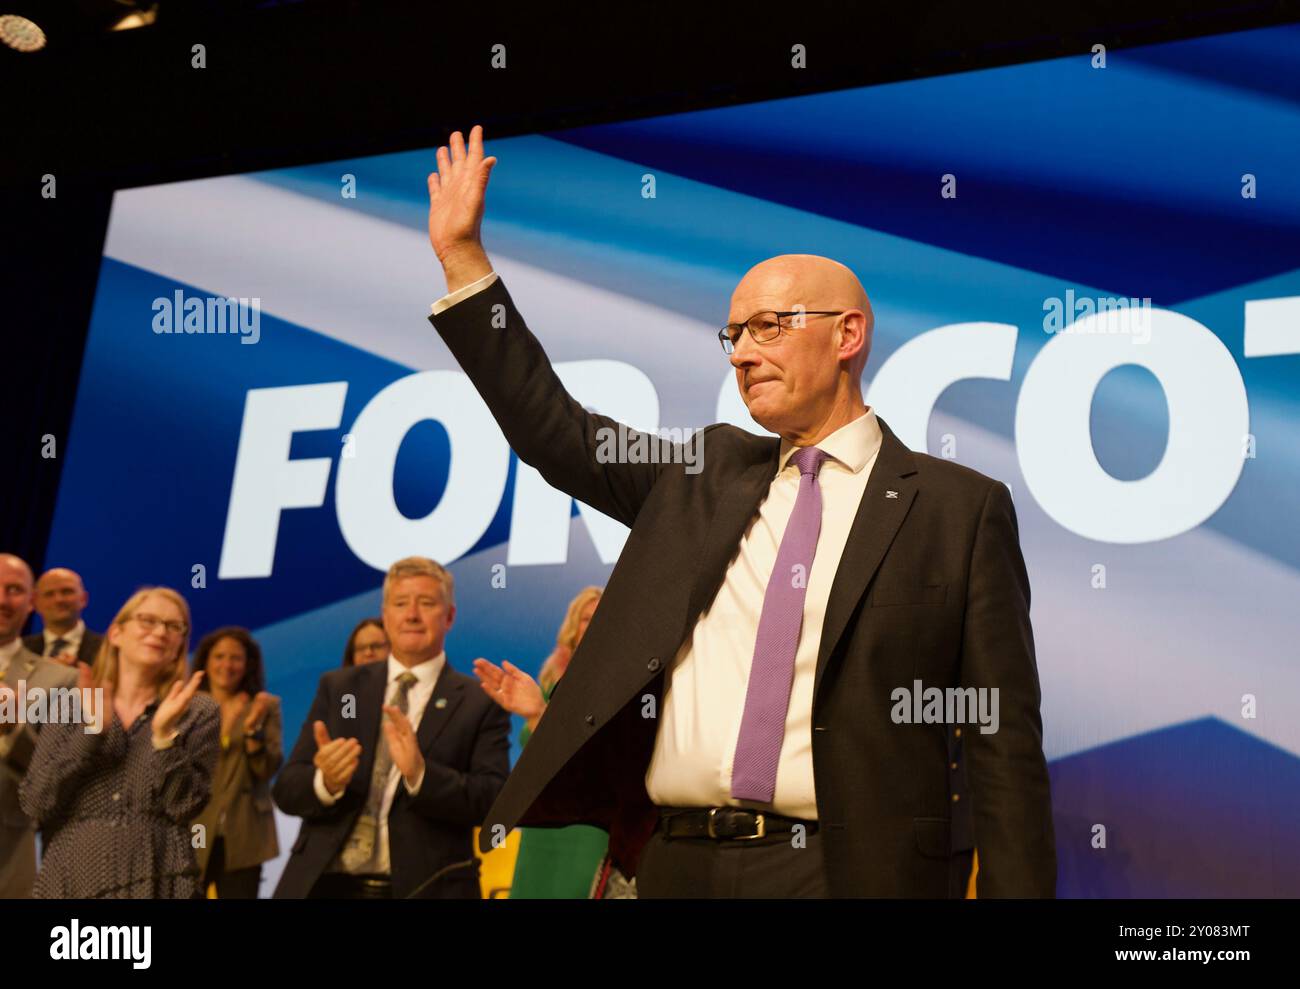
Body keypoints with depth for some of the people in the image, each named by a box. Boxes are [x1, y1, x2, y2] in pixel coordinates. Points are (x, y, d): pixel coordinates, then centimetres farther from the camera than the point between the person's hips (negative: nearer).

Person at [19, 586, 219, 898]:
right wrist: (92, 729, -12)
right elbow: (35, 804, -4)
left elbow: (183, 807, -7)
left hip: (157, 882, -1)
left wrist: (165, 733, -18)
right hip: (71, 880, 1)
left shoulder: (199, 712, 2)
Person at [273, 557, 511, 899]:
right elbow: (286, 789, 2)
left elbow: (496, 802, -11)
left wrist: (420, 773, -25)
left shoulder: (481, 703, -2)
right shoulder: (339, 687, 6)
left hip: (424, 888, -2)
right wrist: (325, 781, -19)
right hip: (326, 885, 2)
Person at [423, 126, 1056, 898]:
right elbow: (553, 428, 15)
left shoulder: (960, 508, -1)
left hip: (847, 865, -4)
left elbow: (1003, 739, -4)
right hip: (678, 862, 5)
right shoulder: (707, 474, 13)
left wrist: (1019, 888, -10)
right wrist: (461, 255, 11)